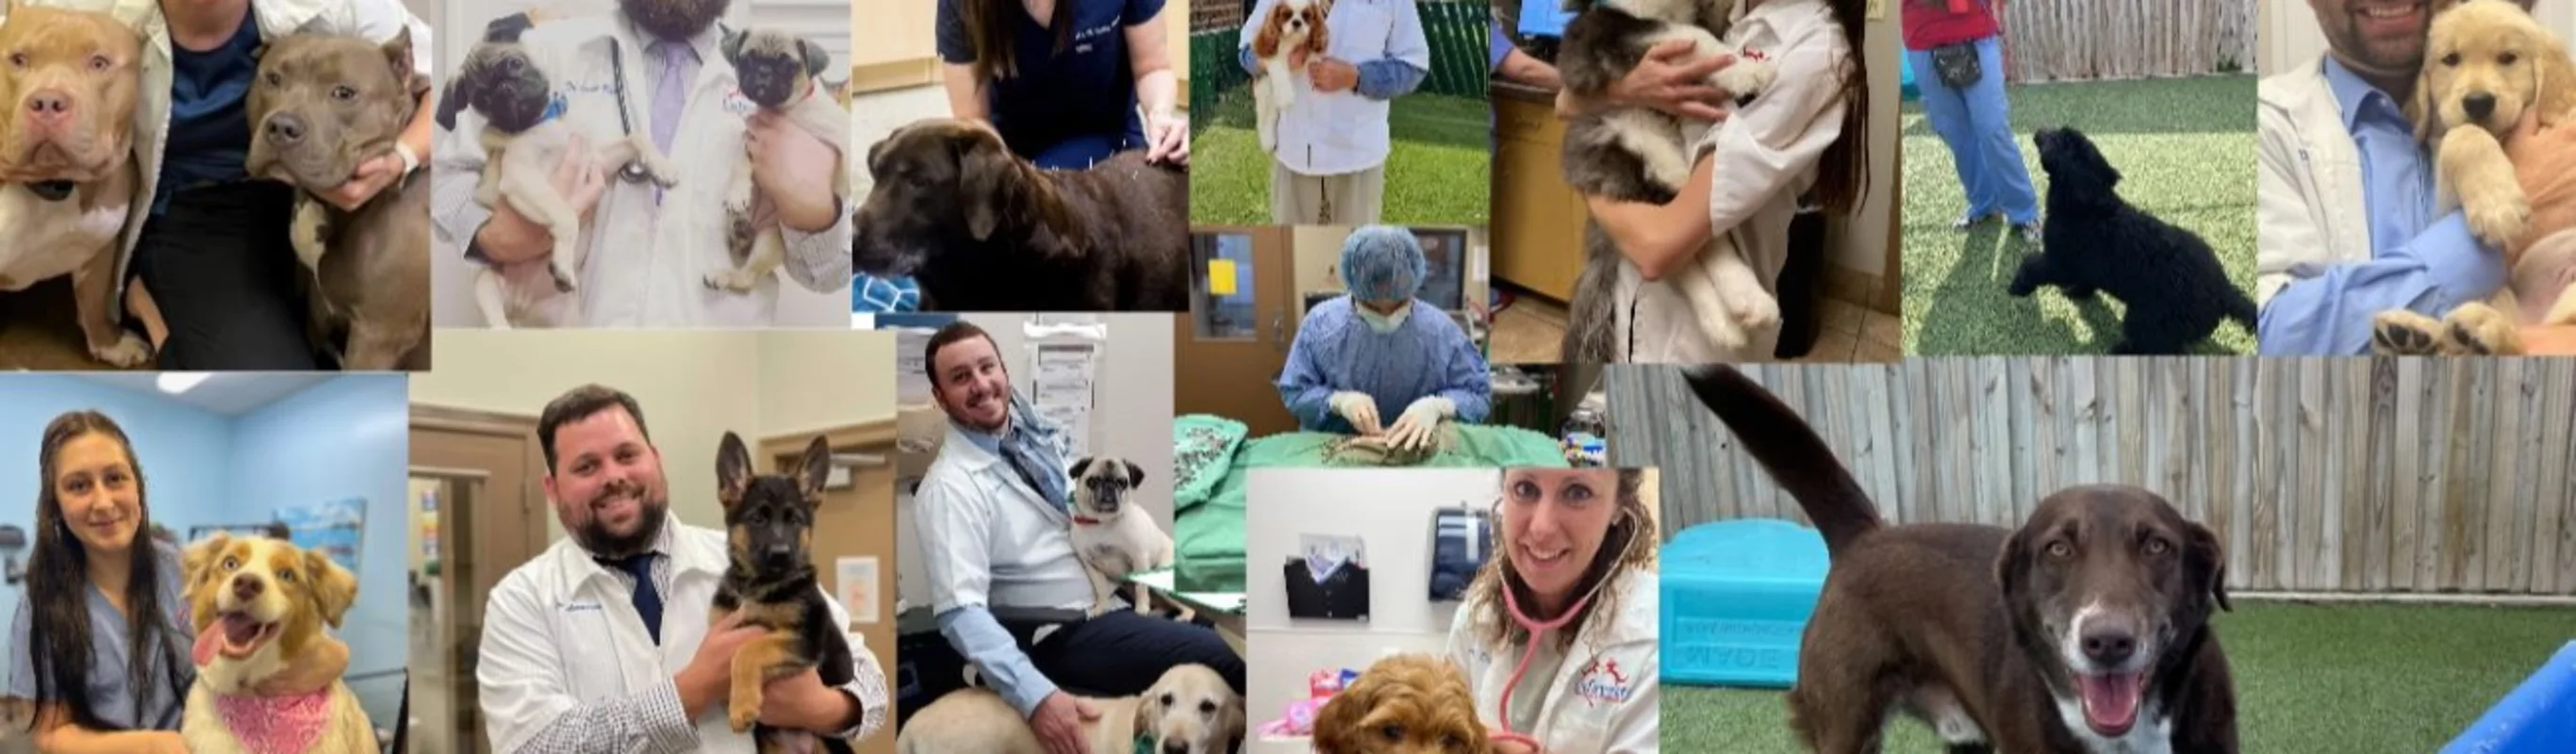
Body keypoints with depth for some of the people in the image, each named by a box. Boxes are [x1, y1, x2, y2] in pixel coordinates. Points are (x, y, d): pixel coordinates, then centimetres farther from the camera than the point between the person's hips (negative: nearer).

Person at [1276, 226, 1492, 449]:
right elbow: (1293, 392, 0)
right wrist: (1338, 401, -19)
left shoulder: (1441, 330, -9)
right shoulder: (1320, 324, -8)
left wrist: (1438, 406, -21)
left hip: (1416, 457, 0)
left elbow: (1479, 394, -1)